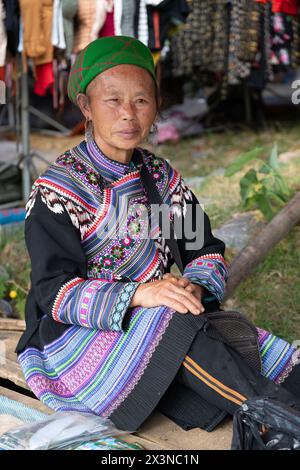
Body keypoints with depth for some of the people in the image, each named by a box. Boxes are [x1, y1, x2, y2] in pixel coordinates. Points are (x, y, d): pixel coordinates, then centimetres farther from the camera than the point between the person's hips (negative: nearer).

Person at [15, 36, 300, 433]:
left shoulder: (162, 177, 9)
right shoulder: (59, 189, -10)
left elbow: (208, 250, 5)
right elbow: (54, 291, -18)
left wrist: (193, 287, -19)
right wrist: (138, 295, -34)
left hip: (156, 332, 5)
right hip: (74, 337, -5)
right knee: (172, 320, -33)